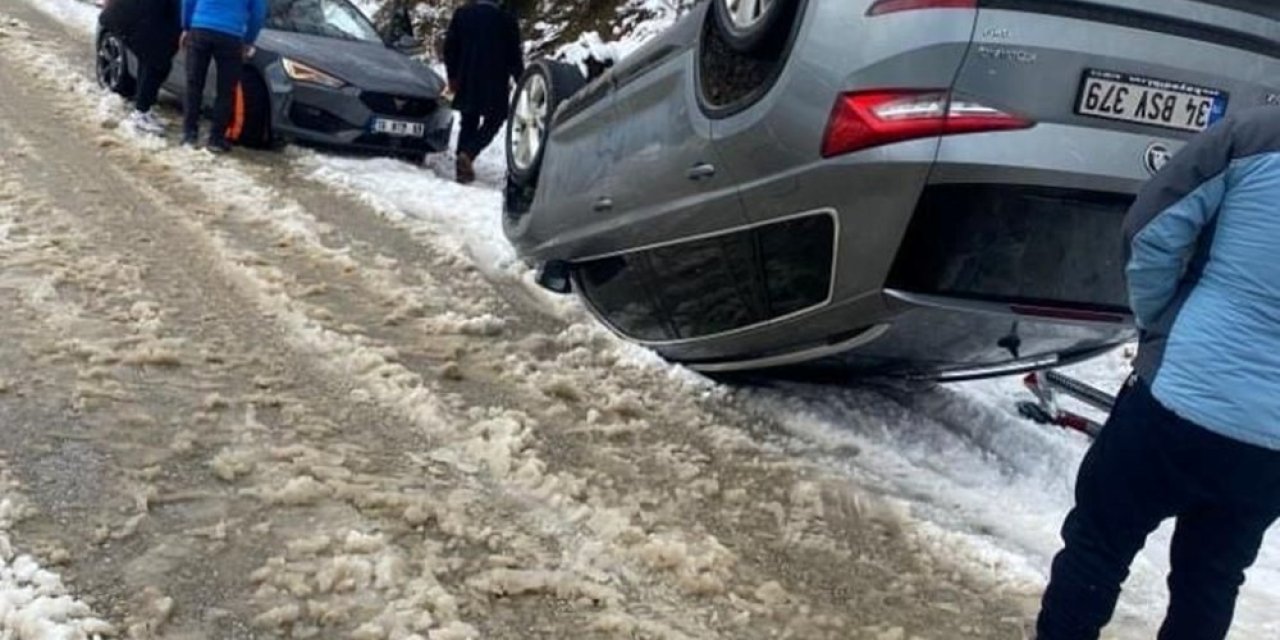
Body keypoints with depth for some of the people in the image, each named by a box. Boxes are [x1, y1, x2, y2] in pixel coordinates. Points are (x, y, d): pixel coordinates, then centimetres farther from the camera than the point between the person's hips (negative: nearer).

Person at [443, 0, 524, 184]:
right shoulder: (507, 18, -5)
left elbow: (449, 47, 4)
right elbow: (514, 54, -1)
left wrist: (452, 76, 13)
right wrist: (520, 81, 9)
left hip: (467, 80, 4)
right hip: (495, 82, -4)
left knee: (469, 122, 14)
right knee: (493, 121, 8)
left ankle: (463, 168, 11)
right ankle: (468, 154, -13)